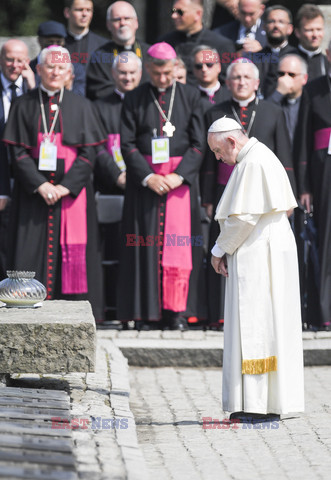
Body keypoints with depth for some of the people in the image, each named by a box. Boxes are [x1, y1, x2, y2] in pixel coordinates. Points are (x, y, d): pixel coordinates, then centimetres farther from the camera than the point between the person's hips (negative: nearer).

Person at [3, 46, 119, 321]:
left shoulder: (81, 106, 7)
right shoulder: (24, 106, 7)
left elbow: (89, 153, 1)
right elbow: (18, 152, 1)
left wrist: (65, 187, -12)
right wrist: (40, 185, -13)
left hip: (72, 192, 0)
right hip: (33, 193, 0)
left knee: (73, 253, -5)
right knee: (34, 251, -4)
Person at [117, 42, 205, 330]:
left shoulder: (190, 96, 5)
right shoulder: (134, 99, 4)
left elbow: (198, 143, 1)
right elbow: (127, 144, 1)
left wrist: (179, 175, -12)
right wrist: (148, 177, -12)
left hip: (181, 179, 0)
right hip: (144, 180, 0)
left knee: (179, 247, -4)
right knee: (147, 245, -3)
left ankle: (177, 311, 1)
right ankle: (150, 312, 0)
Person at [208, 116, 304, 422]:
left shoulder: (252, 164, -16)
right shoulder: (264, 157, 16)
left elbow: (243, 217, -22)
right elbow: (287, 207, 20)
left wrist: (220, 250, -9)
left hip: (257, 257, -11)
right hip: (274, 247, 11)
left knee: (256, 328, -8)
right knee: (268, 326, 11)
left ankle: (263, 405, -7)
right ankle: (269, 402, 13)